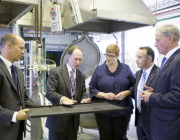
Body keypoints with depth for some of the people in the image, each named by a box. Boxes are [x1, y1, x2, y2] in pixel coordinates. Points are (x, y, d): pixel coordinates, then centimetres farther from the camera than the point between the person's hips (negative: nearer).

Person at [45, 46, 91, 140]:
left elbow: (83, 94, 13)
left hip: (74, 119, 5)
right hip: (58, 119, -5)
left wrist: (83, 100, -10)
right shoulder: (55, 72, -7)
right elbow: (49, 93, -14)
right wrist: (62, 98, -33)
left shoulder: (81, 76, 11)